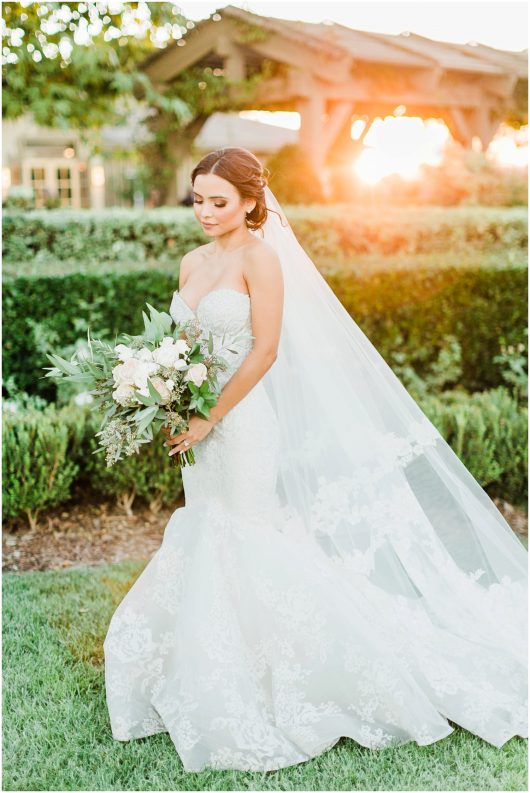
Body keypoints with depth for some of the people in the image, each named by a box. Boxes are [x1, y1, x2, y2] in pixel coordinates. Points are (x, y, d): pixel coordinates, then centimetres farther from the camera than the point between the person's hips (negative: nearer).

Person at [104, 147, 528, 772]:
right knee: (204, 551, 13)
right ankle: (222, 701, 29)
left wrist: (209, 418, -17)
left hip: (243, 423, -8)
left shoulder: (259, 256, -10)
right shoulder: (191, 263, 12)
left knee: (247, 551, -2)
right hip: (201, 427, 8)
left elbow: (264, 350, -17)